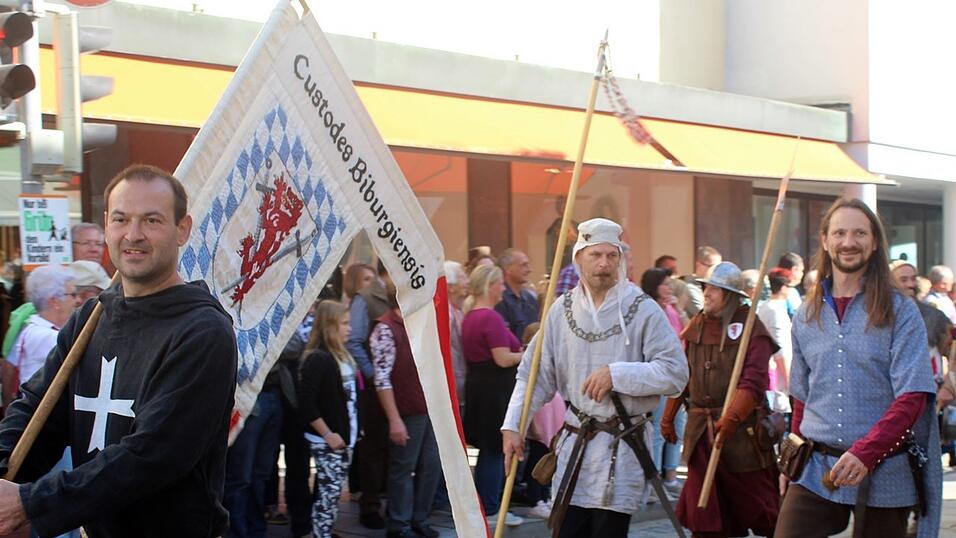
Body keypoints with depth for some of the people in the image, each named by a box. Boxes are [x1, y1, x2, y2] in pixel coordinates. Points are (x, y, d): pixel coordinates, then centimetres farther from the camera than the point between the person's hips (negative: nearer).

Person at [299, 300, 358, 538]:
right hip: (327, 441, -8)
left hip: (345, 438, 8)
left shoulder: (343, 356, 11)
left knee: (334, 491, 13)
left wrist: (355, 429, 13)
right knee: (329, 492, -7)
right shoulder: (317, 359, -16)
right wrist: (328, 435, -18)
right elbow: (307, 405, -20)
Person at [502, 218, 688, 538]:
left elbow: (675, 373, -12)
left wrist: (617, 374, -19)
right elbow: (535, 374, 9)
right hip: (574, 444, 4)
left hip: (622, 449, -3)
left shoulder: (643, 311, -7)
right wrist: (512, 426, 2)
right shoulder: (561, 311, 5)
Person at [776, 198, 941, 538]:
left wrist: (864, 453, -22)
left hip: (883, 474, -3)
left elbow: (912, 398, -12)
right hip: (815, 471, 3)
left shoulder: (900, 311, -3)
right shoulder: (807, 315, 9)